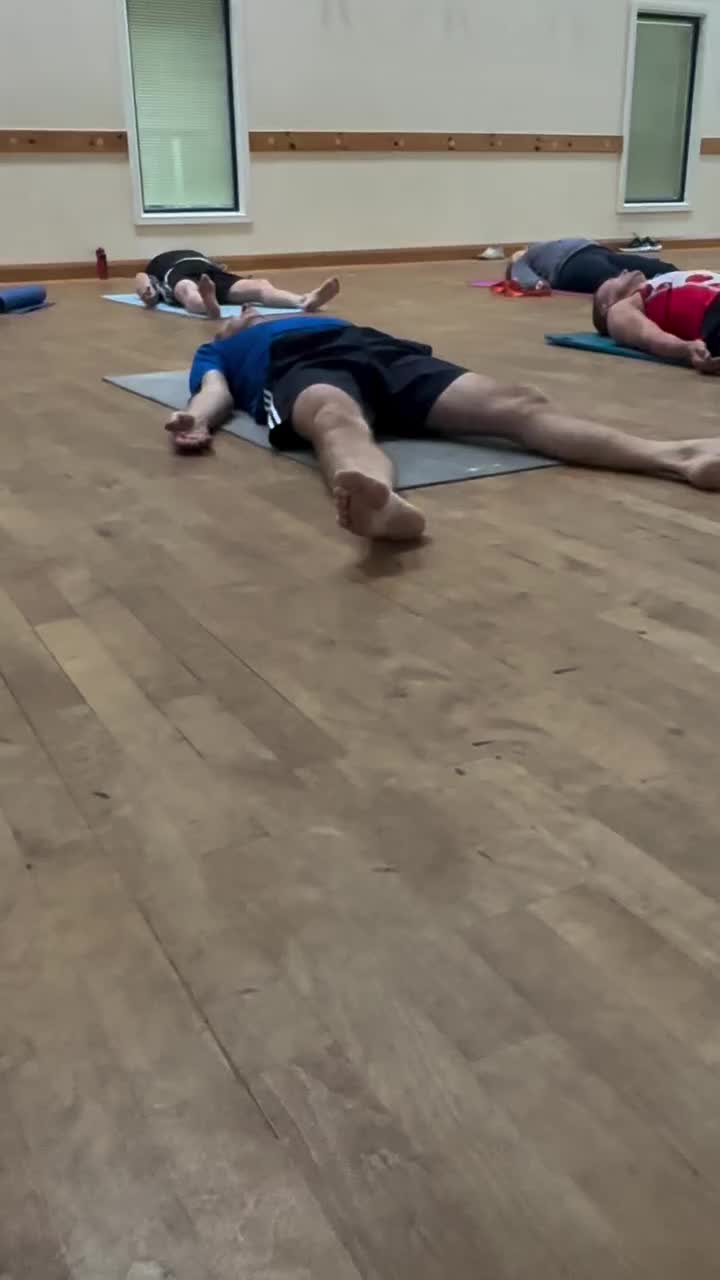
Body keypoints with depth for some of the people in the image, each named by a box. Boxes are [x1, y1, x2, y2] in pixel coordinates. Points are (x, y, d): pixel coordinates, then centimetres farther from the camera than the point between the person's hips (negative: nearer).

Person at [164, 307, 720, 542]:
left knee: (517, 404, -23)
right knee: (341, 422, -42)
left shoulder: (306, 317, 49)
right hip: (299, 367, -3)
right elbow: (215, 390, 12)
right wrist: (199, 420, -6)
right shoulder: (217, 352, 34)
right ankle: (383, 504, -78)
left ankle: (674, 456, -44)